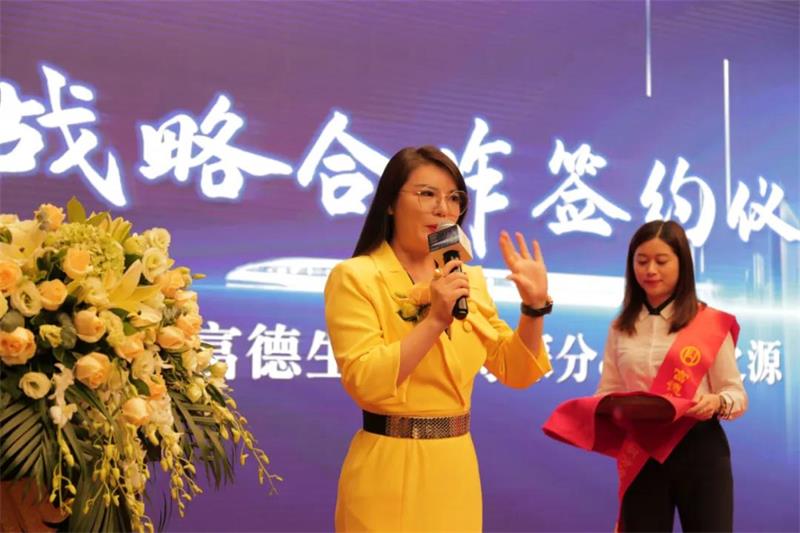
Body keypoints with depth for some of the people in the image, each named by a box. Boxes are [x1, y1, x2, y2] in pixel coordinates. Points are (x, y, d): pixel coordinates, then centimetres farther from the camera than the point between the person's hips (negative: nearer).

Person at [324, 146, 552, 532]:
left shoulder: (469, 279, 9)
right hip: (389, 470, -5)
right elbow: (366, 383, -19)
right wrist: (435, 319, -25)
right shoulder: (355, 277, -8)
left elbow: (515, 372, 7)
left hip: (457, 468, 6)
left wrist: (534, 305, -7)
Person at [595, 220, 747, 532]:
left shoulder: (711, 324, -2)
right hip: (640, 455, 2)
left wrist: (717, 403, -22)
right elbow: (607, 392, 9)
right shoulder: (621, 328, 8)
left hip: (699, 451, -2)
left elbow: (737, 394, 0)